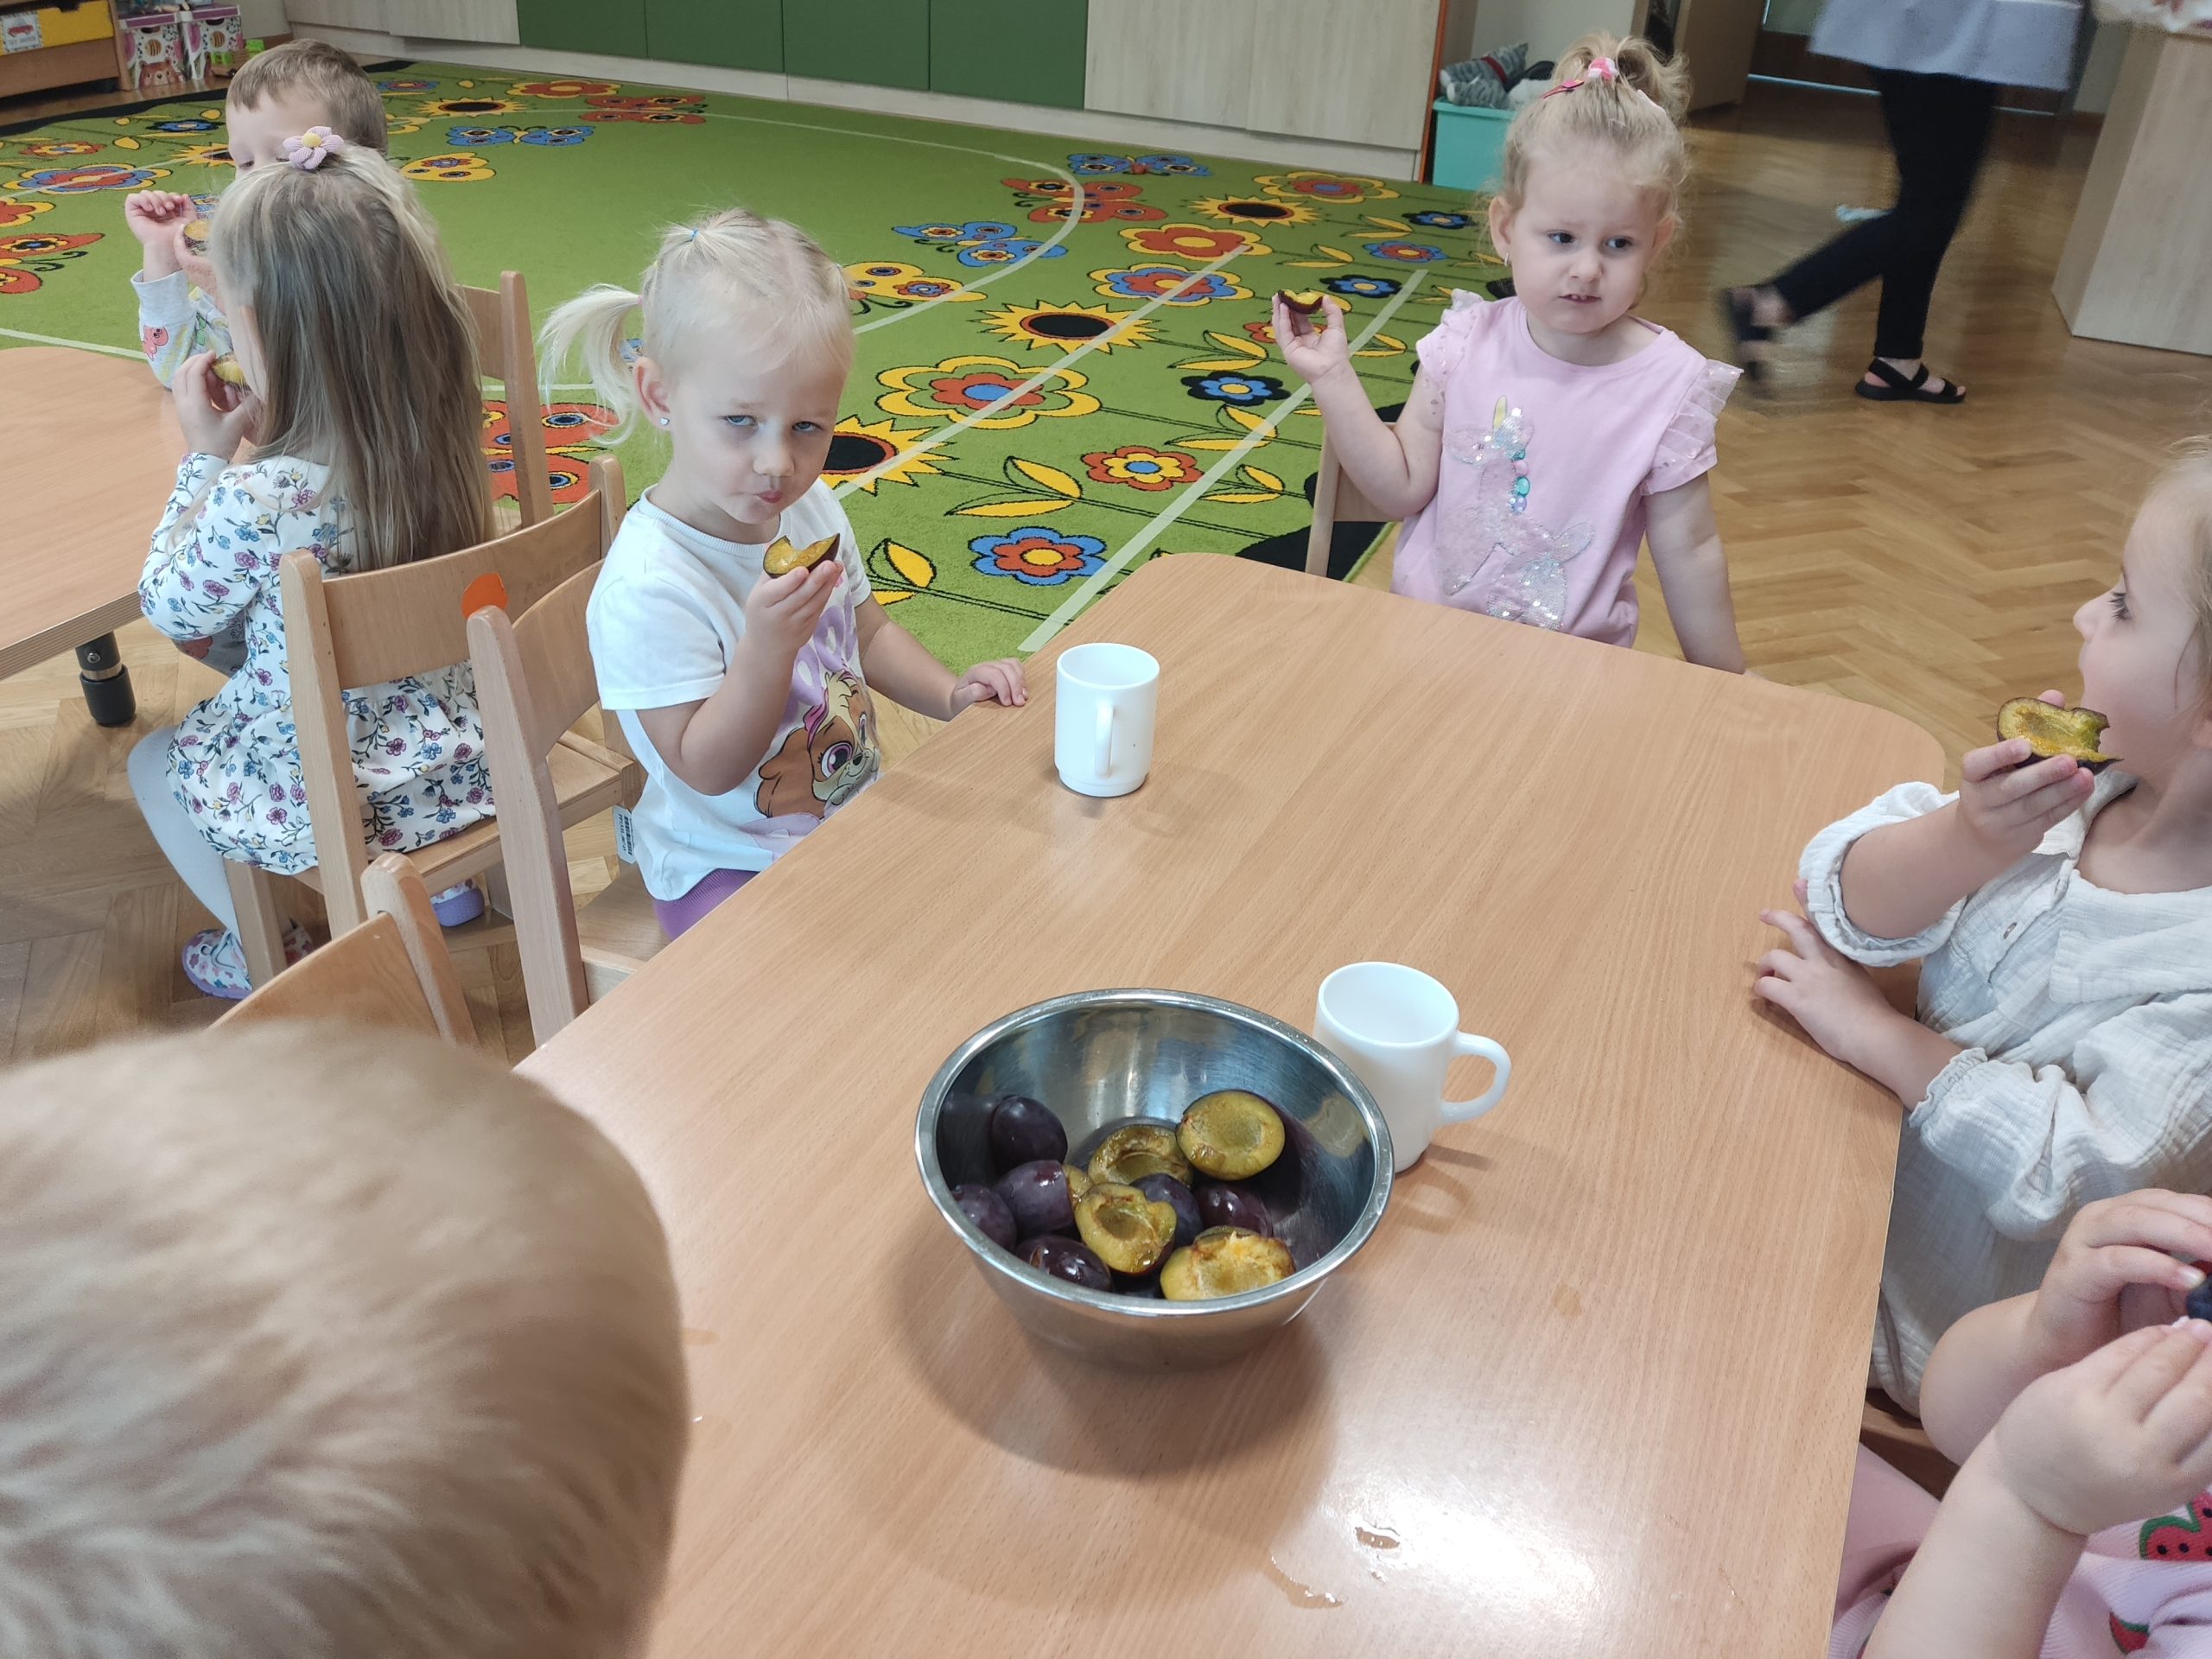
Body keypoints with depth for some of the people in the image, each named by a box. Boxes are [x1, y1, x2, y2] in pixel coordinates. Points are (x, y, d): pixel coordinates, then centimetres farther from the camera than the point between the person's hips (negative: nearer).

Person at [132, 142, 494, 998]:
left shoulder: (254, 501, -30)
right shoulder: (443, 435, -12)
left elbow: (171, 611, -8)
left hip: (333, 798, -6)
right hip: (464, 758, 6)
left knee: (154, 762, 23)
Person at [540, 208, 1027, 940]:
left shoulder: (812, 507, -2)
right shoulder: (645, 588, -27)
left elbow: (868, 630, 15)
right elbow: (706, 768, -23)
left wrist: (950, 693, -3)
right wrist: (769, 647, -38)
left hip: (854, 817, 7)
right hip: (729, 870, -7)